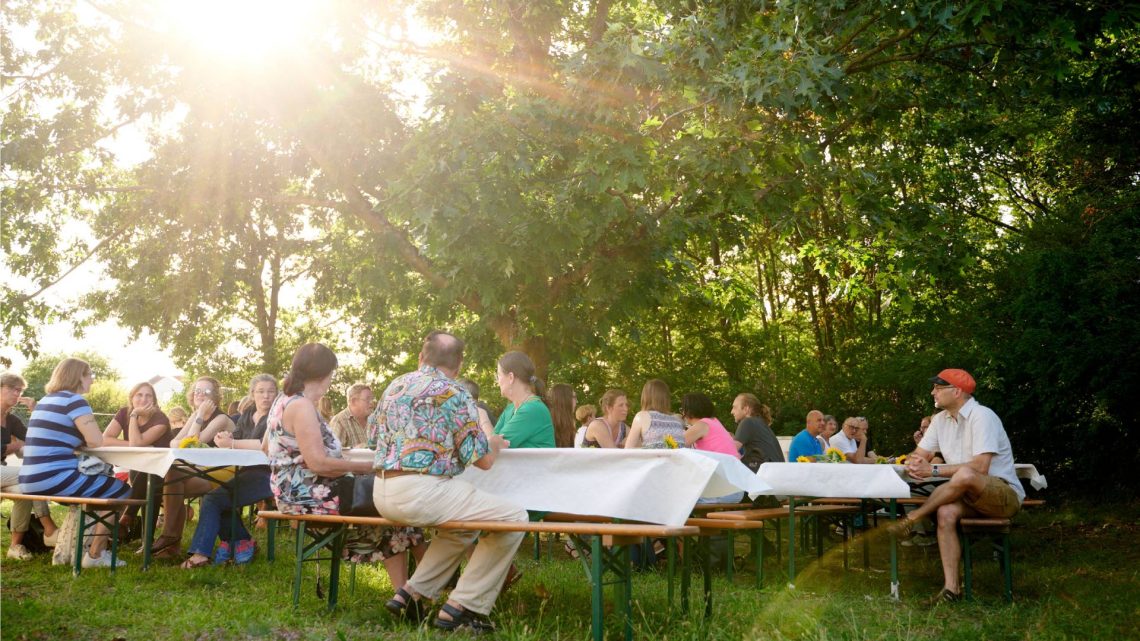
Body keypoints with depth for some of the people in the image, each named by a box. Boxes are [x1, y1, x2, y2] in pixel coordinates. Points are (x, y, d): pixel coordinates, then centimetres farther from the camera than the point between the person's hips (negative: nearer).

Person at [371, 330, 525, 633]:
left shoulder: (395, 386, 17)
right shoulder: (454, 393, -5)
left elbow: (373, 435, 31)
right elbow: (483, 459, -6)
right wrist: (496, 443, 18)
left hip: (382, 493, 9)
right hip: (420, 489, -9)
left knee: (467, 522, 29)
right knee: (513, 518, -1)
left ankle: (411, 594, 19)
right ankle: (461, 607, 0)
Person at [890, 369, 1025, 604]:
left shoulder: (981, 416, -15)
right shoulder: (941, 419, 10)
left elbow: (980, 467, -26)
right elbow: (918, 456, 11)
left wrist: (934, 470, -23)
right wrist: (914, 462, -14)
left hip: (1006, 495, -7)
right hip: (971, 496, 7)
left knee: (965, 474, -37)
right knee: (946, 512, -27)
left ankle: (912, 519, -21)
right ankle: (951, 588, -28)